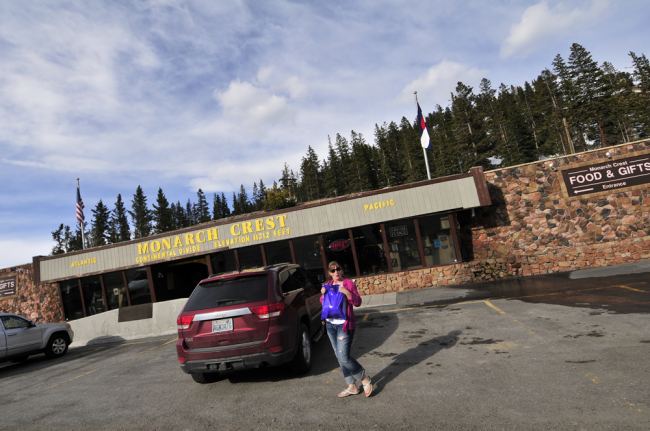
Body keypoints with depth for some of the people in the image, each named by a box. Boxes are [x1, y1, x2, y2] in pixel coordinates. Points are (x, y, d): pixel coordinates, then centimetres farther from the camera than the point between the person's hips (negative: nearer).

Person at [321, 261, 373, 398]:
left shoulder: (349, 283, -8)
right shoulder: (329, 284, 10)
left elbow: (357, 302, -13)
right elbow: (323, 303, 17)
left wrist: (346, 292, -27)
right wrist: (323, 294, -3)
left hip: (345, 325, -7)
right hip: (331, 324, 7)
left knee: (343, 357, -11)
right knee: (339, 357, 11)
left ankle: (365, 378, 12)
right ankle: (351, 386, 24)